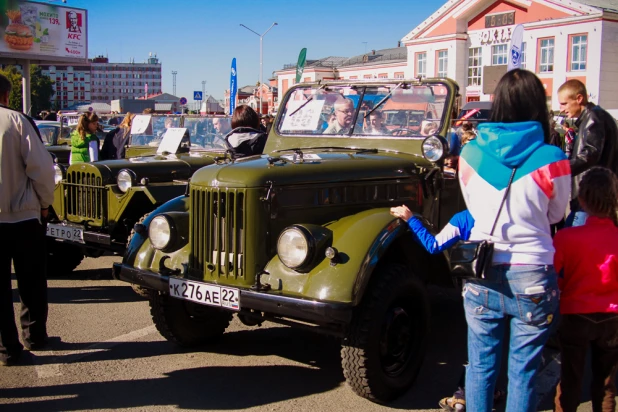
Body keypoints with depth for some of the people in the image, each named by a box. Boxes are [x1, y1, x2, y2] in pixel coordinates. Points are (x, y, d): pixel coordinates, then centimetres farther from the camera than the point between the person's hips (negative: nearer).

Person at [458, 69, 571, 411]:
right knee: (523, 372, 13)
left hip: (481, 278, 2)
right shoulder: (551, 160, -12)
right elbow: (556, 214, 5)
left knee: (480, 366, 17)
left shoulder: (470, 152, -5)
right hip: (532, 279, -2)